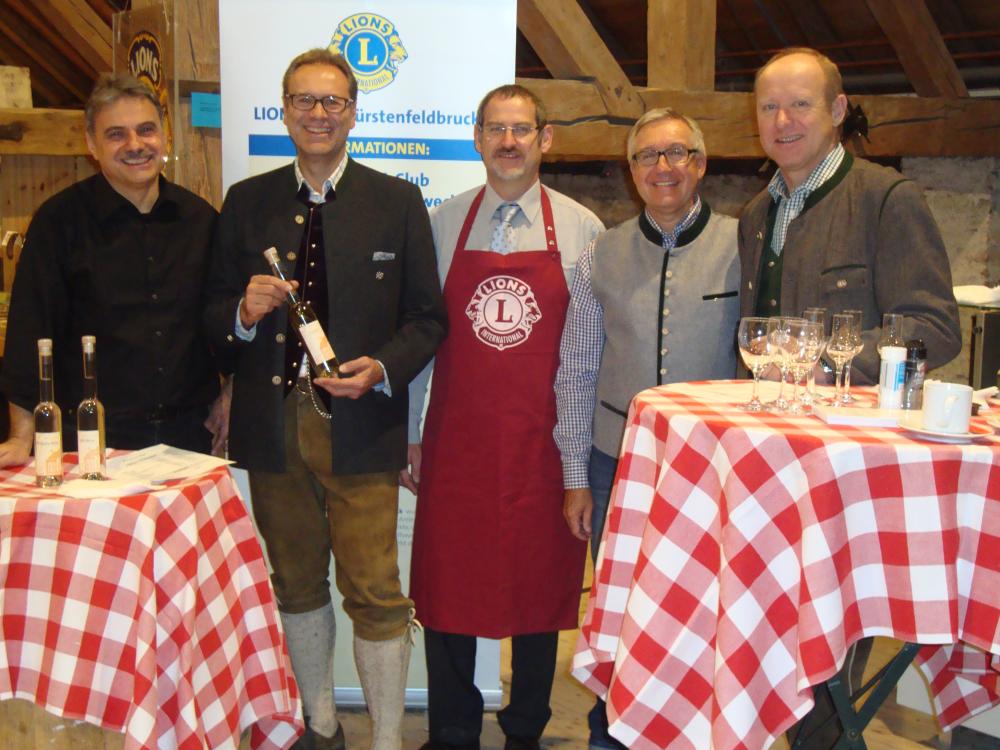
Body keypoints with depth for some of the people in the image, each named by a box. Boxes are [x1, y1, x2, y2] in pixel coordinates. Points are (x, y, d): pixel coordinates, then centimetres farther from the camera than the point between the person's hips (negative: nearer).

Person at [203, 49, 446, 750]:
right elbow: (215, 315, 11)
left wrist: (383, 368, -14)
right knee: (297, 585, 15)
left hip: (359, 424, -3)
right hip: (273, 425, 3)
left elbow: (427, 316, 3)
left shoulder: (398, 201, 4)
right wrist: (243, 312, -12)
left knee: (376, 594, -3)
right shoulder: (246, 202, 10)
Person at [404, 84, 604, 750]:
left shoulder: (582, 230, 2)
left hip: (544, 439, -1)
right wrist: (408, 433, 7)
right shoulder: (443, 224, 7)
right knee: (447, 586, 6)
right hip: (456, 438, 1)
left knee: (540, 589, 9)